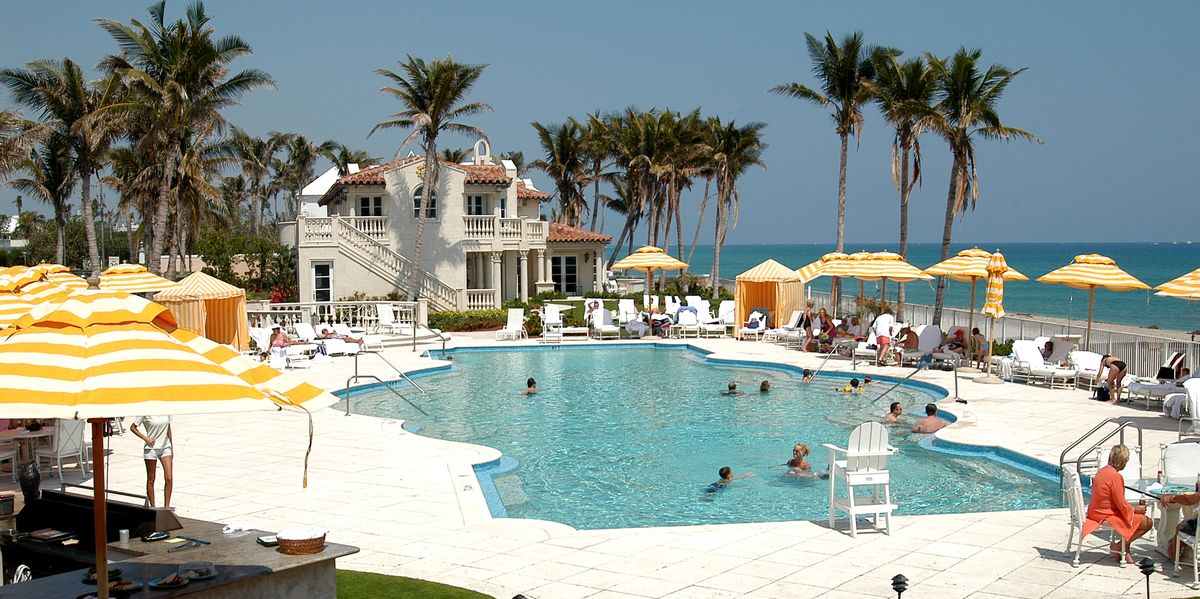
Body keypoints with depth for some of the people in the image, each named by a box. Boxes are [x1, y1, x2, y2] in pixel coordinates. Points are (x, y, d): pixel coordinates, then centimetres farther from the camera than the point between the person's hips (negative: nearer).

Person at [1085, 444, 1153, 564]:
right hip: (1107, 516, -10)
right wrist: (1136, 509, 0)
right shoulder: (1116, 476, -21)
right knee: (1147, 522, -5)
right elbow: (1121, 505, -18)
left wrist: (1133, 508, 17)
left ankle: (1125, 550, 18)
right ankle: (1118, 546, -2)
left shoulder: (1102, 471, 7)